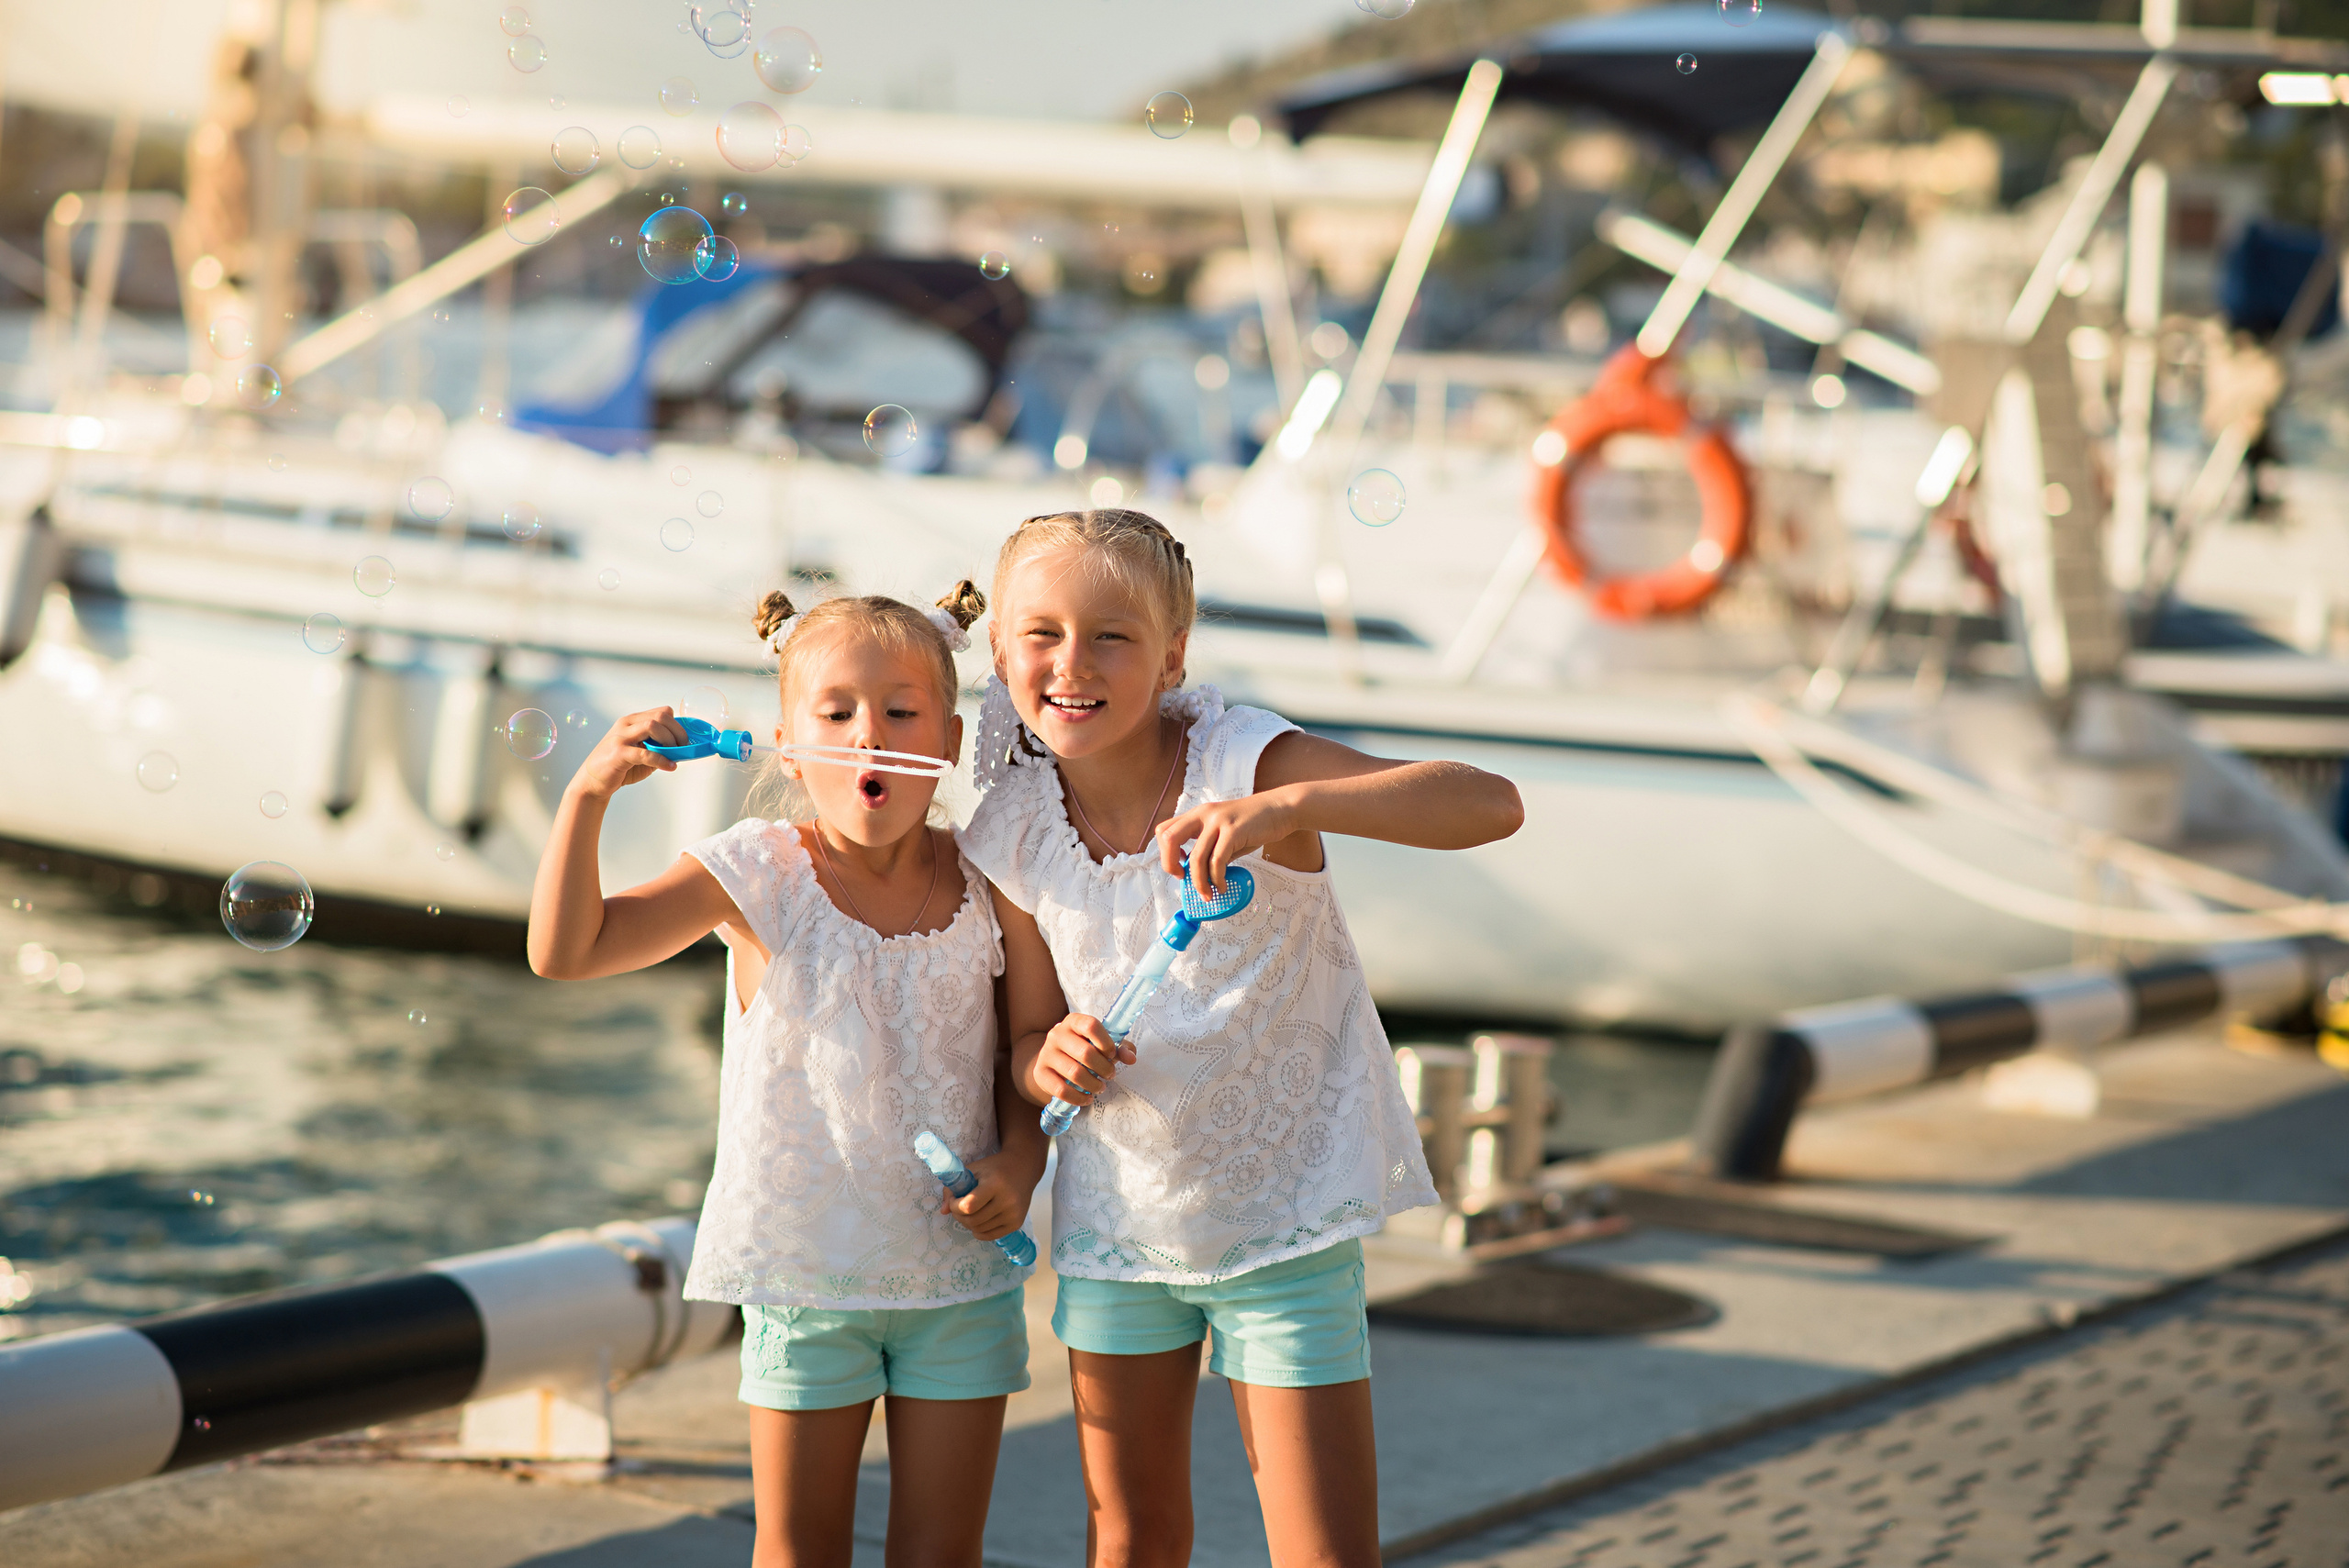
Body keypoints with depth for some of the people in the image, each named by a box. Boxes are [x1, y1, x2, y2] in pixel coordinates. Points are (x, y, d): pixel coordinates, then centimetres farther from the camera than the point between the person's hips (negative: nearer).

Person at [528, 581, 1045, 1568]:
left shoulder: (986, 887, -2)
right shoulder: (759, 877, -9)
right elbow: (565, 951, -15)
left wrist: (1020, 1162, -10)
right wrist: (589, 792, -27)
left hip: (960, 1268, 2)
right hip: (805, 1266, -1)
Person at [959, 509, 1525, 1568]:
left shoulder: (1241, 763, -20)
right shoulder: (1013, 834, -6)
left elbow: (1491, 804, -32)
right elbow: (1029, 1037, 4)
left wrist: (1290, 805, -47)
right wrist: (1051, 1062, -21)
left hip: (1282, 1218, -4)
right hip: (1115, 1218, 4)